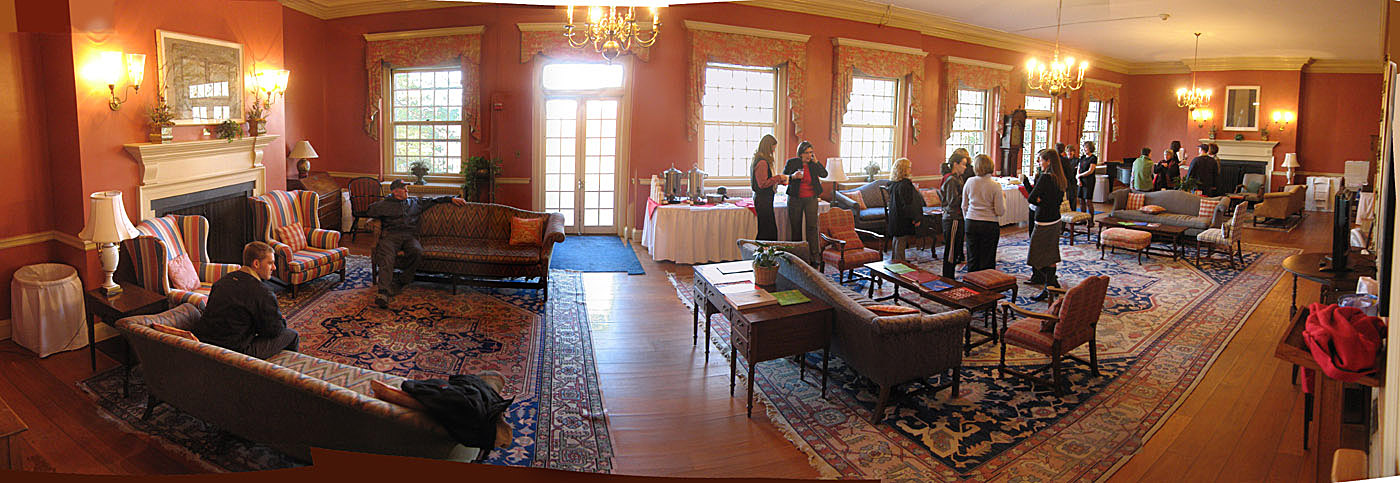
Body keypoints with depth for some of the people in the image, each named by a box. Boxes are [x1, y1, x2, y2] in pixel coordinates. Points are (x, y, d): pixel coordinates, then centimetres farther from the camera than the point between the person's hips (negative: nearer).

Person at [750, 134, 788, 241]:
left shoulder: (759, 160, 14)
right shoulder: (762, 162, -17)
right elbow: (762, 184, -20)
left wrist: (779, 180, 16)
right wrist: (778, 178, -13)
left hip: (761, 198, 10)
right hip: (763, 200, -10)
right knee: (767, 232, -8)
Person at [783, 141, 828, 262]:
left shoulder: (813, 164, 5)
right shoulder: (791, 163, -2)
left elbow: (824, 174, -6)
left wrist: (815, 161, -9)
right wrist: (793, 176, -21)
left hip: (811, 199, 1)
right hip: (795, 200, -1)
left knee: (812, 226, -6)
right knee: (796, 228, 5)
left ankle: (815, 255, -5)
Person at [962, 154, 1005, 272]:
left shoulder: (969, 182, -2)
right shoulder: (995, 186, -11)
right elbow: (1000, 211, -9)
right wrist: (1003, 198, 8)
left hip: (971, 223, 3)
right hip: (989, 225, -3)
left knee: (972, 258, 10)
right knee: (987, 260, 5)